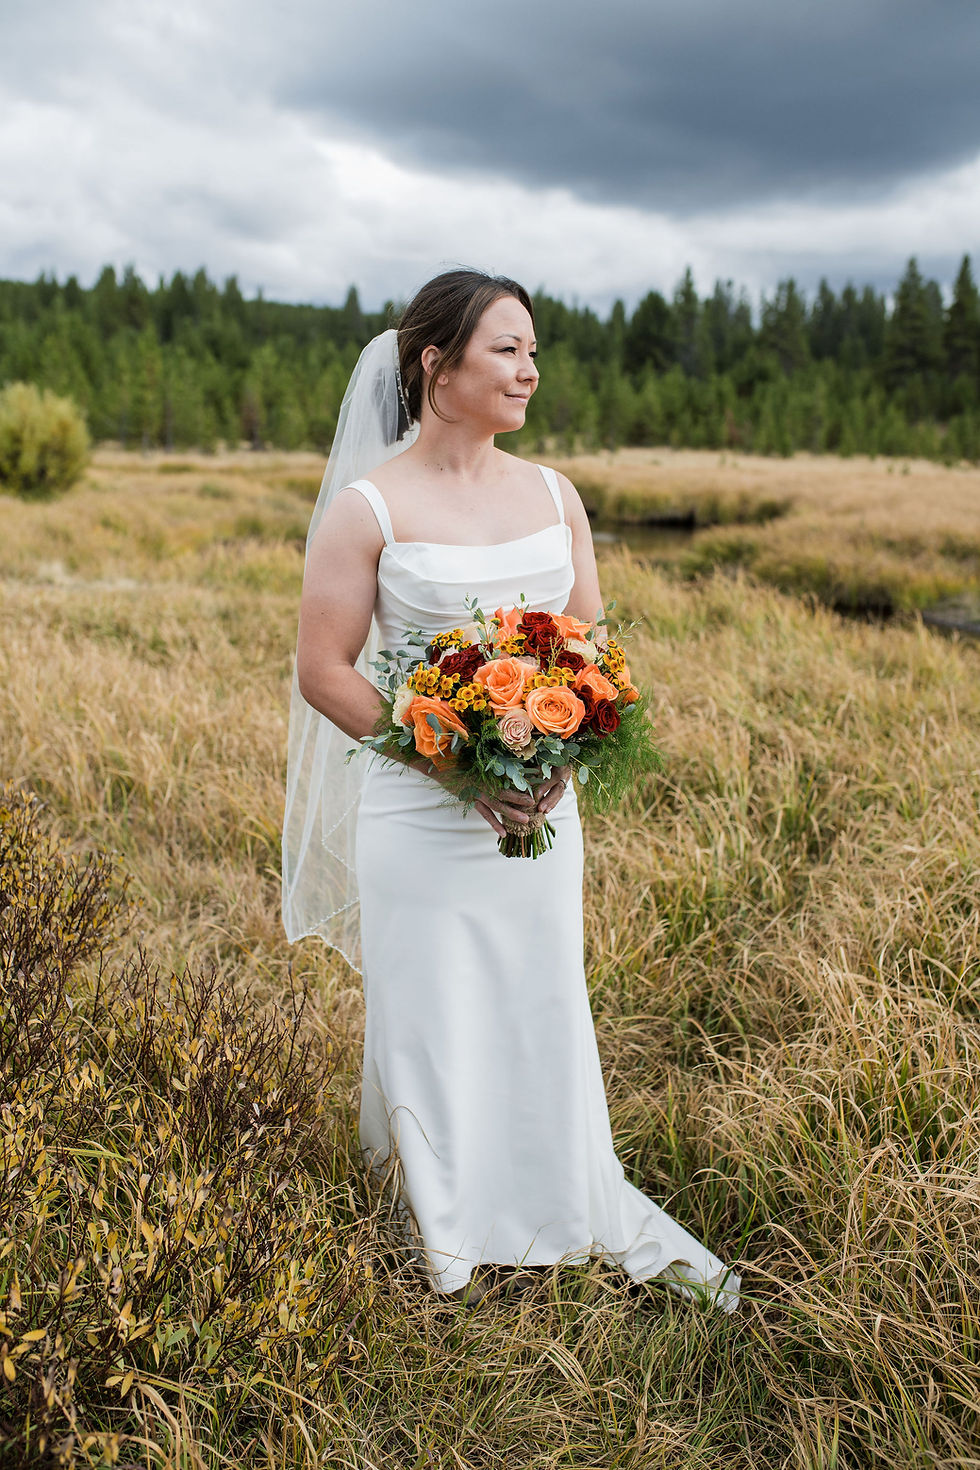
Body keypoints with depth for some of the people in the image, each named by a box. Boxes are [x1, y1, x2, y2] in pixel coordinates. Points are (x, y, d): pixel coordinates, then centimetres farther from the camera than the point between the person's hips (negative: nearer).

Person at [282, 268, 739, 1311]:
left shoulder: (552, 494, 6)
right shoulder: (367, 507, -9)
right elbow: (324, 673, -10)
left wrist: (563, 751, -8)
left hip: (541, 805, 4)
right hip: (421, 811, -4)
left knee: (545, 1001, 16)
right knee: (432, 1011, 10)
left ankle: (562, 1201, 40)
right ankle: (446, 1227, 35)